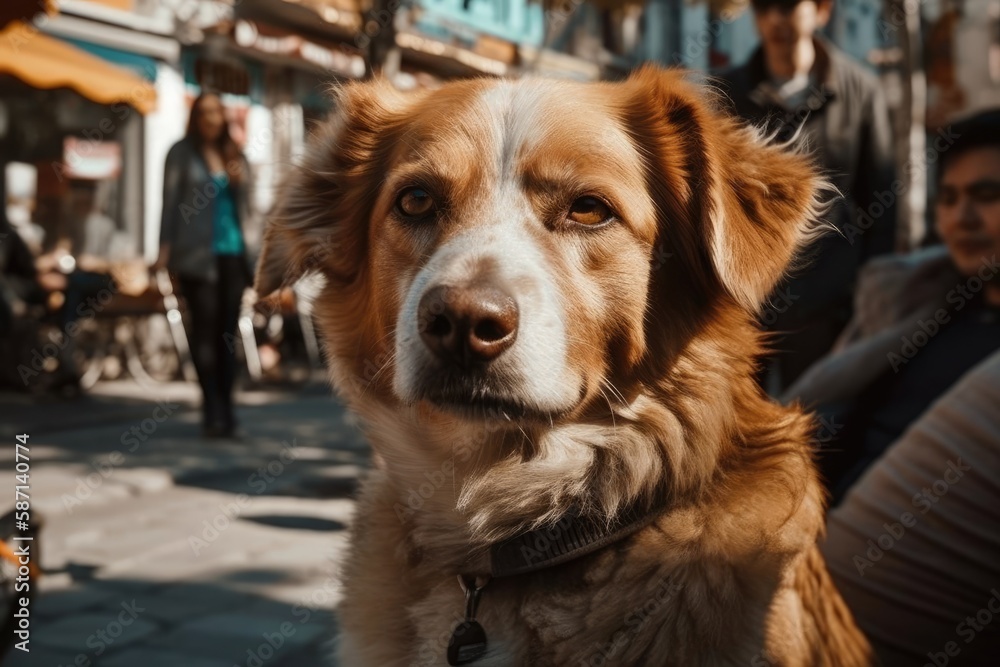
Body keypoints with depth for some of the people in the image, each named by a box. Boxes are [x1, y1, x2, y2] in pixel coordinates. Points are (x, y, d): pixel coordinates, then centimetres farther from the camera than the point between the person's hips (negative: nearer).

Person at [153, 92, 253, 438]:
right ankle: (213, 410, -7)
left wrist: (240, 184, -1)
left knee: (227, 331, 4)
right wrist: (165, 248, -6)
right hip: (196, 253, -4)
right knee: (204, 328, -9)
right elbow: (170, 200, 2)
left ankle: (225, 409, 9)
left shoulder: (236, 155, 17)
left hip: (233, 252, 4)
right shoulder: (182, 153, 6)